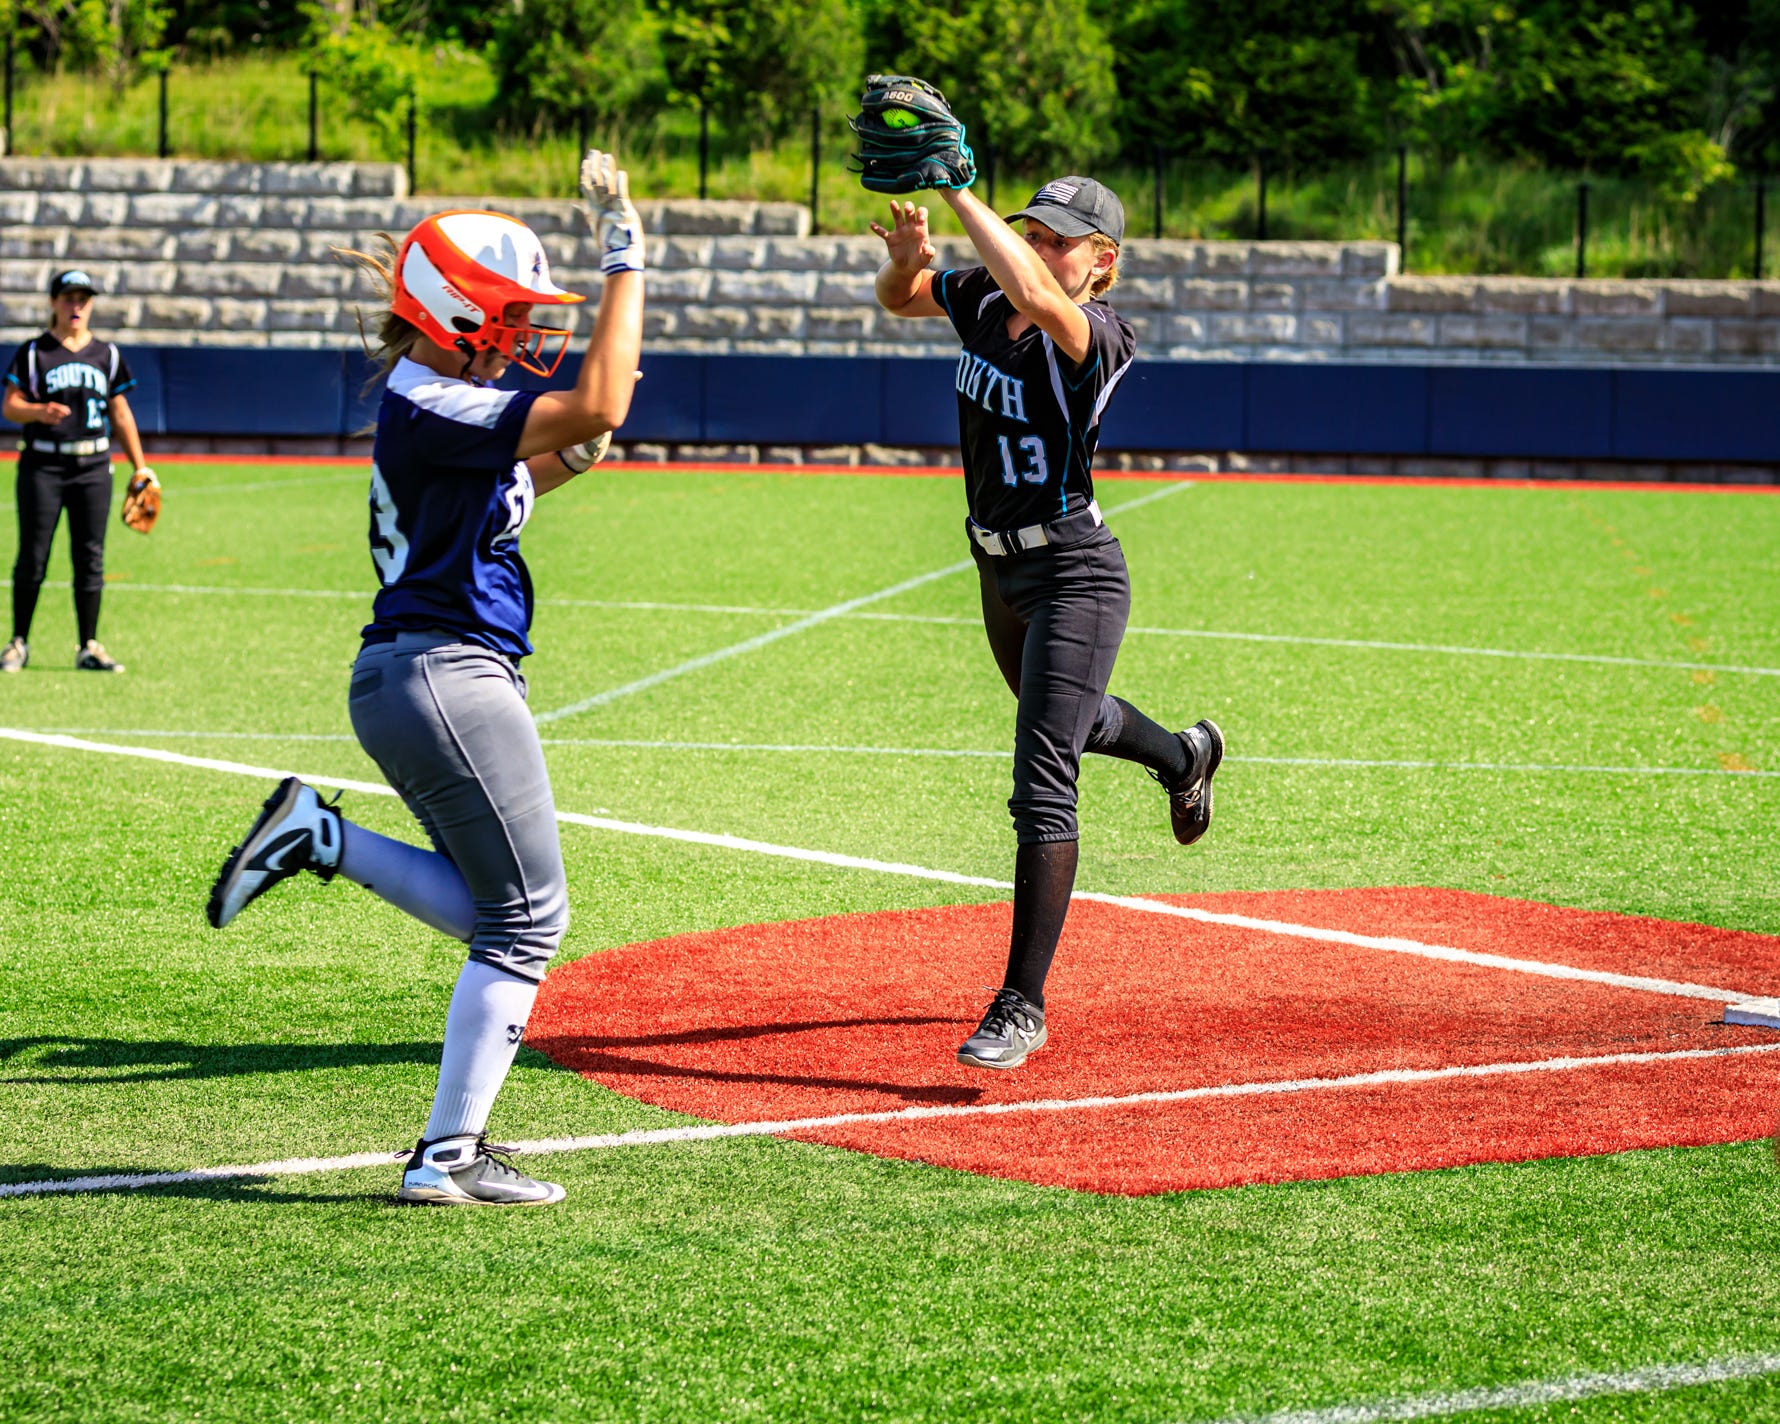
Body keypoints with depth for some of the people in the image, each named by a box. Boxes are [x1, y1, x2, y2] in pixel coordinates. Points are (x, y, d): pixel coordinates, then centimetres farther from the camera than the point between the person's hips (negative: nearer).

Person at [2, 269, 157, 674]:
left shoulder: (107, 355, 11)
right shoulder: (33, 352, 1)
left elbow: (121, 414, 15)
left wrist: (141, 468, 12)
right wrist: (38, 411, -27)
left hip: (93, 469, 3)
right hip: (42, 467, -3)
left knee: (90, 557, 2)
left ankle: (89, 648, 8)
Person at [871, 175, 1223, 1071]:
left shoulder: (1098, 335, -24)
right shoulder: (986, 299, -3)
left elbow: (1038, 298, -45)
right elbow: (899, 298, 11)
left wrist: (958, 192, -41)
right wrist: (909, 255, -13)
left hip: (1074, 578, -9)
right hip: (1001, 569, 9)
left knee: (1042, 785, -15)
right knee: (1062, 719, 33)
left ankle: (1022, 1005, -12)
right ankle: (1184, 757, 66)